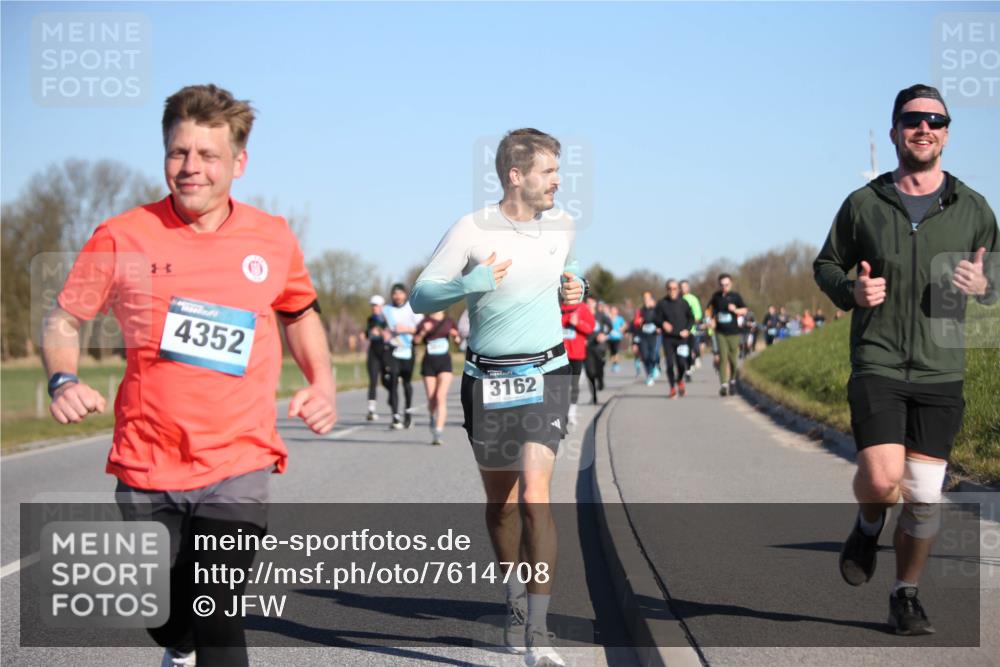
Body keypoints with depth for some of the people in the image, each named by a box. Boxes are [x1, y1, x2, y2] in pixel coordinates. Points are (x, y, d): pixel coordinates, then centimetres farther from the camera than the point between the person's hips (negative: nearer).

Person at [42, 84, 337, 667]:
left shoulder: (273, 239, 1)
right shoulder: (123, 237, -4)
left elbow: (300, 312, 20)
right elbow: (65, 318, 7)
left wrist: (322, 384, 6)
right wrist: (63, 380, -12)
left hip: (238, 465, -1)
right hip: (147, 465, 1)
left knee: (215, 616, -16)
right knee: (165, 620, 13)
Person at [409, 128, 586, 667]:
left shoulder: (562, 227, 4)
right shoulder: (473, 230, -8)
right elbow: (421, 296, -8)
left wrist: (574, 288, 4)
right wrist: (472, 282, -25)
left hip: (544, 374, 1)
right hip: (485, 379, -1)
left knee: (534, 495, -15)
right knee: (500, 499, 12)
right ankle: (515, 601, 36)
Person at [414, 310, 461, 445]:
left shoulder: (449, 322, 7)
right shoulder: (425, 321, 2)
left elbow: (458, 341, 17)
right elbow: (416, 340, -4)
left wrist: (455, 336, -4)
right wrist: (423, 332, -21)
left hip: (445, 362, 0)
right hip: (429, 363, 0)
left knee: (441, 397, -15)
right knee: (431, 399, 4)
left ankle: (438, 433, -19)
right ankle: (433, 419, 37)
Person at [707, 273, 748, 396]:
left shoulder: (735, 296, -1)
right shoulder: (716, 296, 5)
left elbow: (744, 310, 5)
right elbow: (711, 309, 22)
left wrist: (735, 310, -14)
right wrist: (712, 320, 7)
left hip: (733, 332, -1)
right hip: (720, 332, 1)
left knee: (733, 358, 4)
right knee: (723, 357, -9)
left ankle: (733, 380, 27)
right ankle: (723, 384, -13)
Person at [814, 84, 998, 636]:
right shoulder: (863, 204, 3)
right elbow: (825, 264, 15)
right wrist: (851, 291, -7)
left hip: (941, 371, 2)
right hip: (876, 363, -1)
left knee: (924, 497, 2)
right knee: (881, 480, -18)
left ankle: (906, 596, 21)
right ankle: (869, 526, 17)